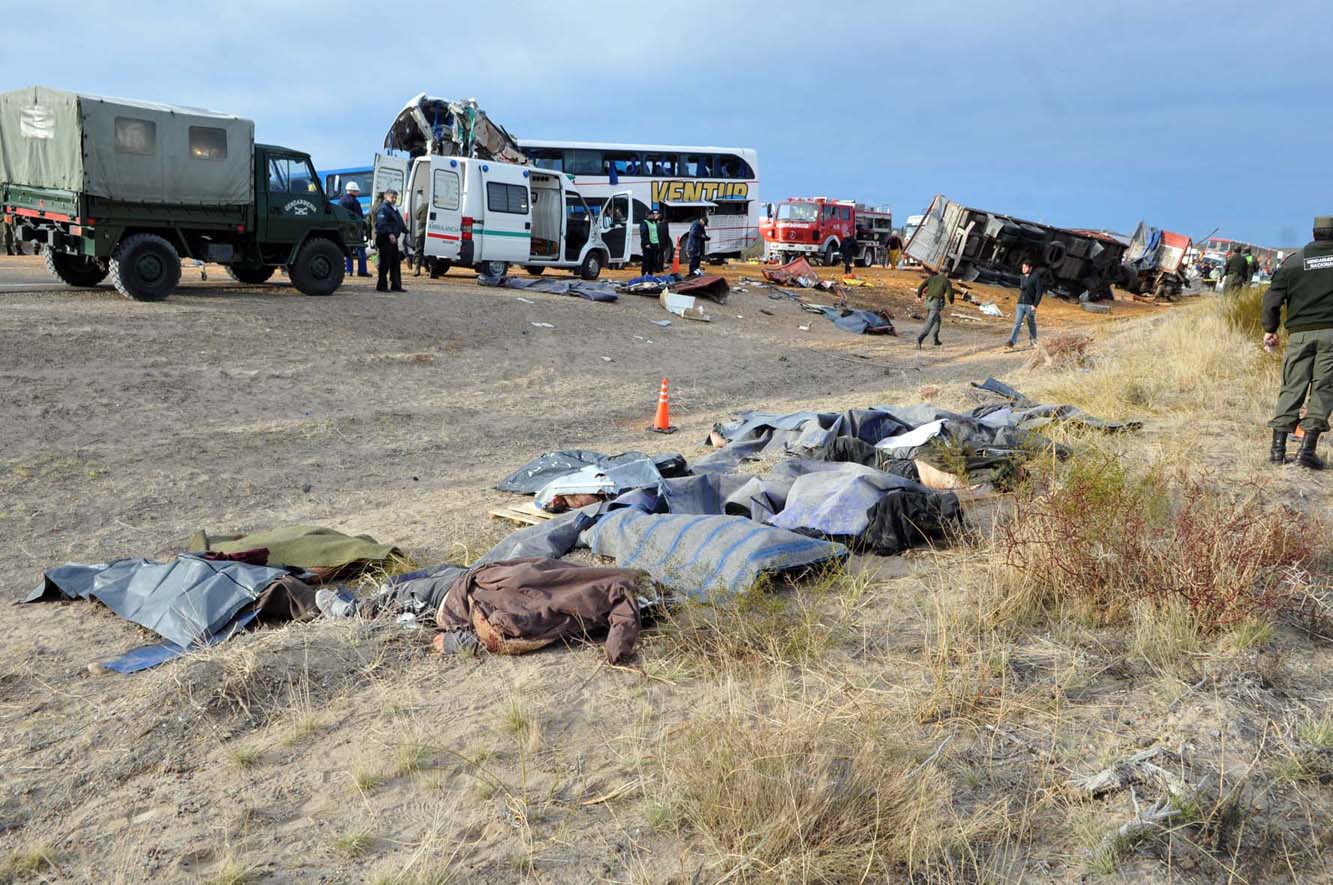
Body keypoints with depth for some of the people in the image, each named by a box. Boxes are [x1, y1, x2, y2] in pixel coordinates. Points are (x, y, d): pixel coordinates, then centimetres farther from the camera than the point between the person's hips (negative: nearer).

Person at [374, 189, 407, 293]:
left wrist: (406, 230, 30)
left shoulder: (394, 209, 22)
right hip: (385, 240, -10)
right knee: (385, 263, -8)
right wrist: (389, 234, -31)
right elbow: (381, 224, -23)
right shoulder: (383, 208, -10)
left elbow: (400, 223, 33)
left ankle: (396, 285, 17)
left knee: (396, 263, 11)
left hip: (393, 240, 10)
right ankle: (382, 286, -2)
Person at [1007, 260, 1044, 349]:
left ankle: (1033, 340, 31)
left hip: (1030, 305, -5)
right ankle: (1012, 342, -17)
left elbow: (1039, 292, -13)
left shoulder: (1036, 278, -9)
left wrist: (1035, 305, -18)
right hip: (1020, 305, 5)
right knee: (1017, 323, -7)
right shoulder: (1023, 277, 11)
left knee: (1031, 323, 10)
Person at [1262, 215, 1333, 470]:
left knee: (1292, 388, 6)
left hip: (1299, 334, 1)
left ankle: (1278, 447, 3)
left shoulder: (1294, 260, 5)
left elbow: (1273, 298, 3)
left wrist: (1270, 330, 13)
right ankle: (1307, 448, -4)